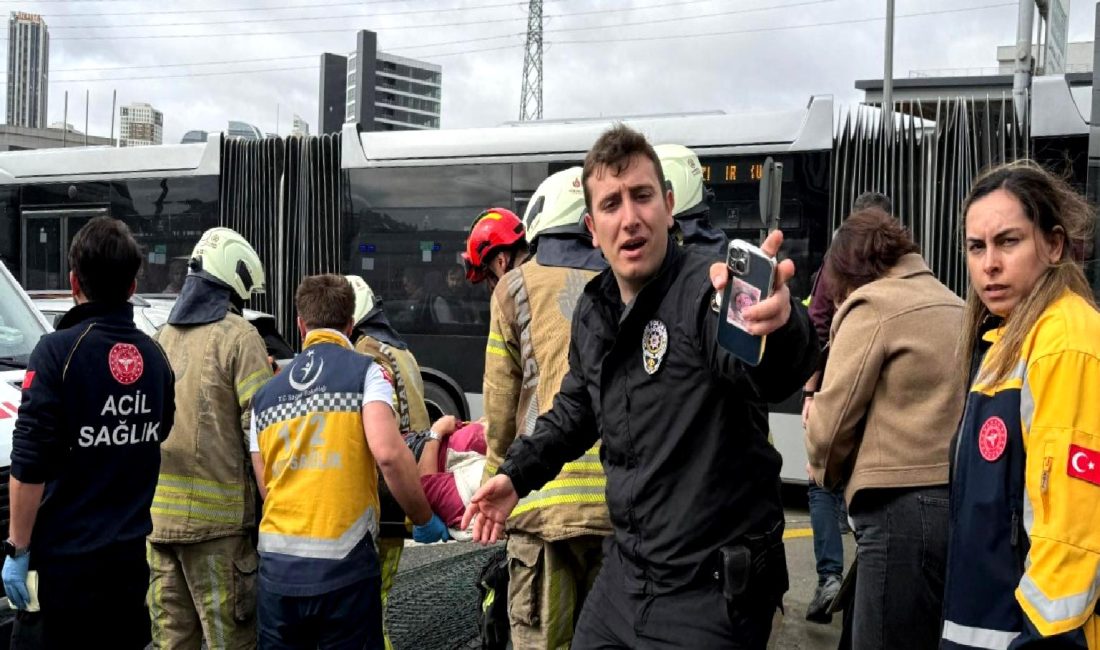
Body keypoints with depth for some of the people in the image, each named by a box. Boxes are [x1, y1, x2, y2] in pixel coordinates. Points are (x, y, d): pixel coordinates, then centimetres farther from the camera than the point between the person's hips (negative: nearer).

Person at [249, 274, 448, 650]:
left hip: (277, 562, 4)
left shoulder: (265, 394, 14)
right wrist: (424, 520, -4)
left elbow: (265, 487, 14)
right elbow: (388, 452, -15)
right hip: (343, 562, -4)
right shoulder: (364, 372, -1)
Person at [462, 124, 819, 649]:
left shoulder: (705, 290, -20)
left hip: (710, 590, -7)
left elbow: (773, 374, -43)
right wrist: (516, 474, 15)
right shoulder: (593, 313, 4)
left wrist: (779, 327, -64)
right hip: (626, 573, 7)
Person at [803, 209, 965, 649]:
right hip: (964, 498, 8)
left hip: (904, 505, -8)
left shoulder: (872, 303, -3)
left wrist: (828, 474, 13)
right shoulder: (956, 307, 18)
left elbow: (833, 417, -5)